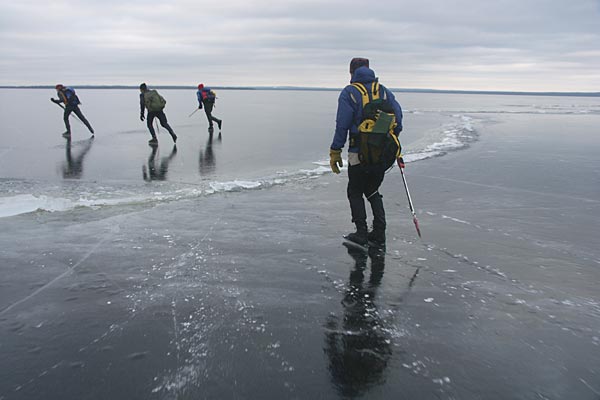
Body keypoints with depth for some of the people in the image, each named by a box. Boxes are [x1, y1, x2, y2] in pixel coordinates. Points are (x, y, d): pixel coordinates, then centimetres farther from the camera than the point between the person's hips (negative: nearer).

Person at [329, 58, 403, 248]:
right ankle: (379, 233, 14)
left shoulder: (349, 93, -3)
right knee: (373, 191, 19)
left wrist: (335, 152, -4)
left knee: (355, 192, 12)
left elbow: (342, 125, -9)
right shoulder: (384, 91, 9)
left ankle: (361, 233, 7)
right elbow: (398, 120, 4)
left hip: (359, 153, -4)